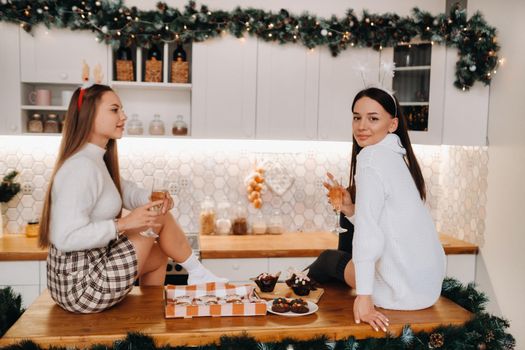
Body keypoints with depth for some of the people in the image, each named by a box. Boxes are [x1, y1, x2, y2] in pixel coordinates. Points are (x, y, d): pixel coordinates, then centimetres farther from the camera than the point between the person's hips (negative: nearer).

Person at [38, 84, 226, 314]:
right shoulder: (82, 167, -22)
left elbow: (126, 191, 14)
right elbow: (66, 238, -27)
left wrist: (154, 199, -7)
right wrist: (123, 224, -25)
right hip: (81, 286, -10)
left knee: (158, 252, 22)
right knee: (160, 219, -6)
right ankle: (198, 274, 13)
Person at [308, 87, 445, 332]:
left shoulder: (371, 156, -18)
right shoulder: (397, 156, 10)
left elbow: (368, 231, -26)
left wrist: (364, 297, -27)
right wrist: (350, 210, 0)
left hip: (406, 289, -8)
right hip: (428, 278, 8)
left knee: (327, 259, 15)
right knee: (348, 217, 23)